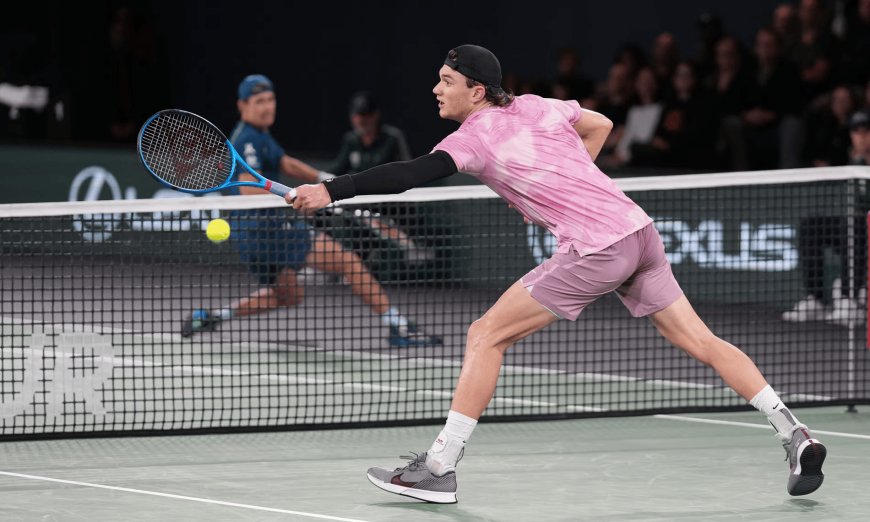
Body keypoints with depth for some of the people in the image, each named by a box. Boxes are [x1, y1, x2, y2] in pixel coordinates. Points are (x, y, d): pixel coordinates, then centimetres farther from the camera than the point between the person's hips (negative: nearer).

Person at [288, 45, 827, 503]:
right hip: (640, 230, 8)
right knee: (702, 342, 13)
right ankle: (796, 437, 10)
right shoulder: (534, 106, 14)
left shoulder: (475, 136, -7)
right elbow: (600, 125, 28)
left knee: (486, 336, -2)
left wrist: (331, 191, -27)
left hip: (594, 250, -8)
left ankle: (439, 468, -4)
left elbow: (411, 173, -22)